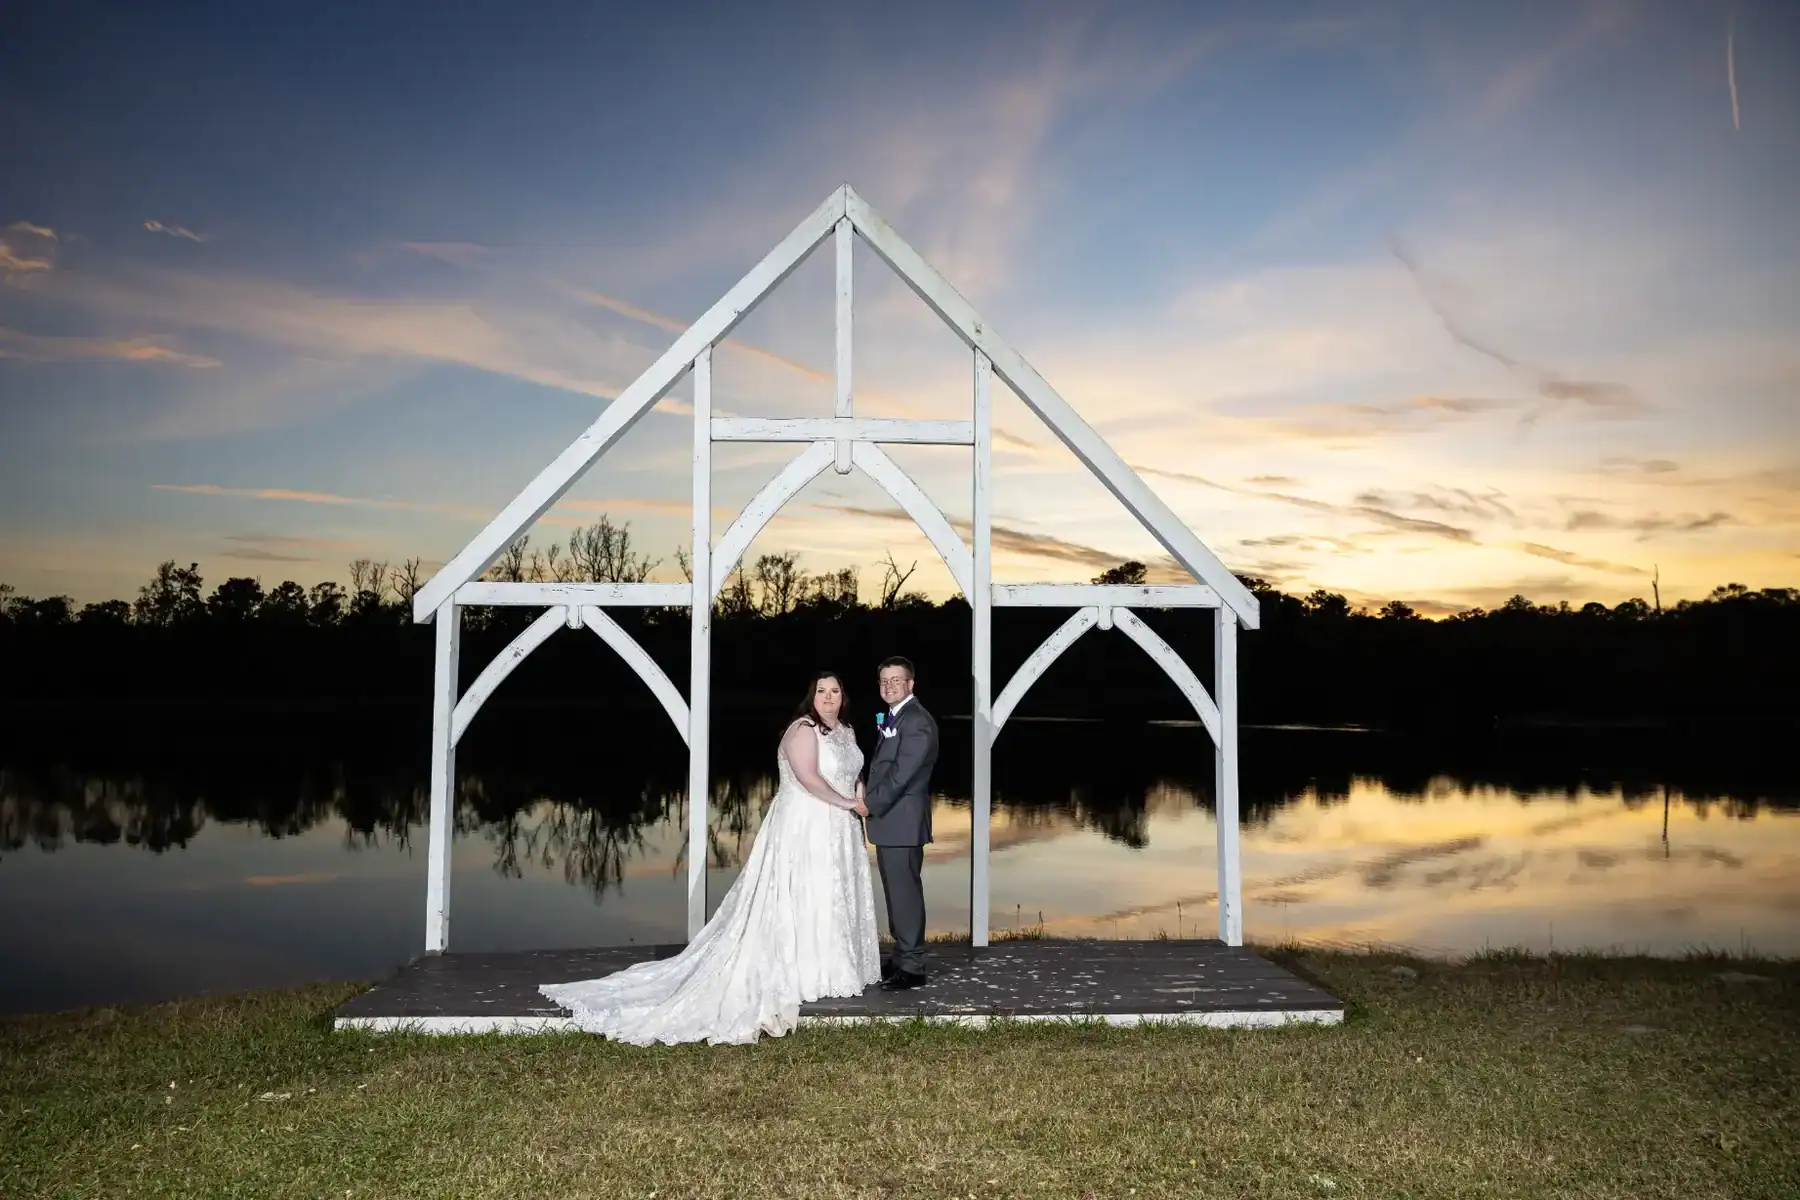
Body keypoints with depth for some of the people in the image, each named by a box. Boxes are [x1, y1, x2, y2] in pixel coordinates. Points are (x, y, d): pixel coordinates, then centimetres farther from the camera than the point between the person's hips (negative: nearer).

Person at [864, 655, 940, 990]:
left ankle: (912, 966, 3)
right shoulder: (893, 718, 16)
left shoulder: (916, 721, -15)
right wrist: (870, 798, 6)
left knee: (905, 891, -4)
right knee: (895, 891, 16)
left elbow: (902, 772, -21)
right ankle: (903, 955, 26)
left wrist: (871, 803, -14)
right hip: (889, 821, 10)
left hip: (903, 821, -10)